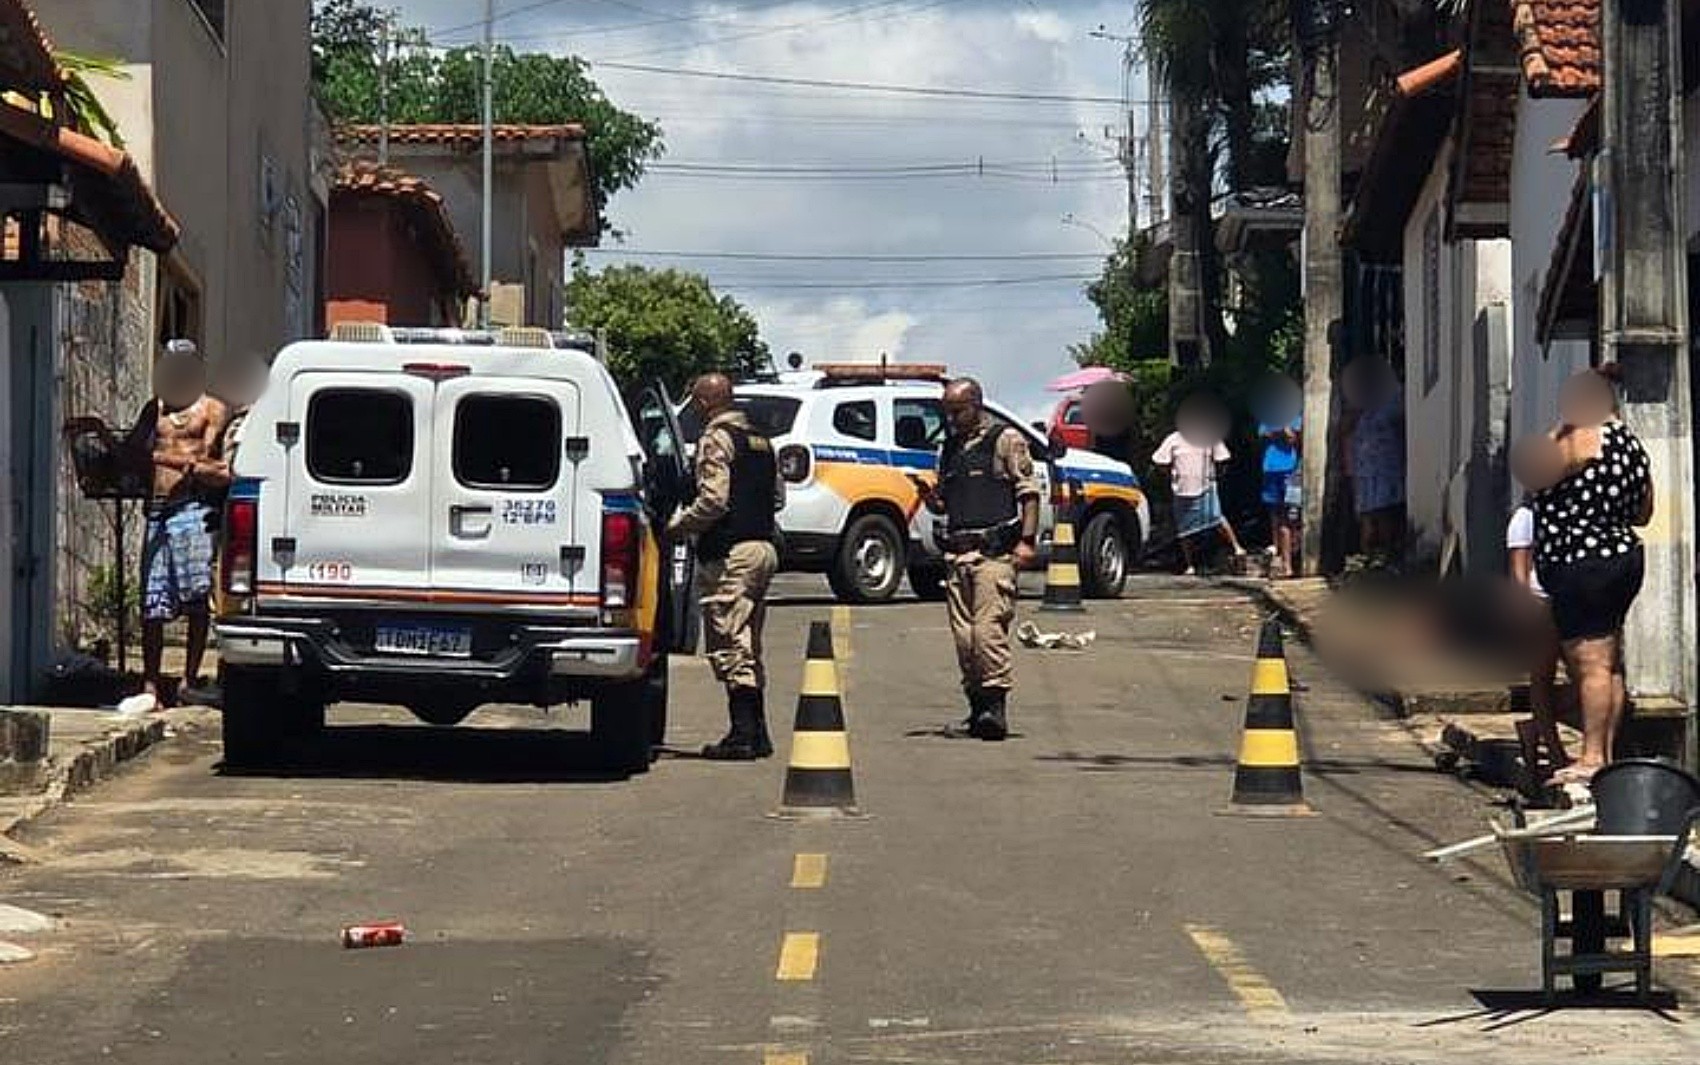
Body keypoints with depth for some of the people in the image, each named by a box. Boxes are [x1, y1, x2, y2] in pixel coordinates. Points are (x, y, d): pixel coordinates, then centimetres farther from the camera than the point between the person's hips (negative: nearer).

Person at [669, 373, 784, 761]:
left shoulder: (717, 438, -10)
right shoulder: (759, 439, 17)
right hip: (764, 546, 9)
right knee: (749, 646, 15)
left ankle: (743, 735, -10)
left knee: (730, 645, -7)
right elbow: (778, 496, 22)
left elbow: (713, 500, -19)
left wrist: (678, 525, -7)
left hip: (731, 553, -9)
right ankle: (757, 733, 16)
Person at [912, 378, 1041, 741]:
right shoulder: (948, 448, 22)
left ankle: (996, 705, -15)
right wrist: (926, 493, 4)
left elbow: (1029, 492, -1)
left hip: (995, 551, -7)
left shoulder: (1006, 440, 3)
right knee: (963, 634, 2)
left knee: (989, 628, -16)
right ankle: (977, 705, 8)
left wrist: (1027, 540, -10)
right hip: (956, 553, 7)